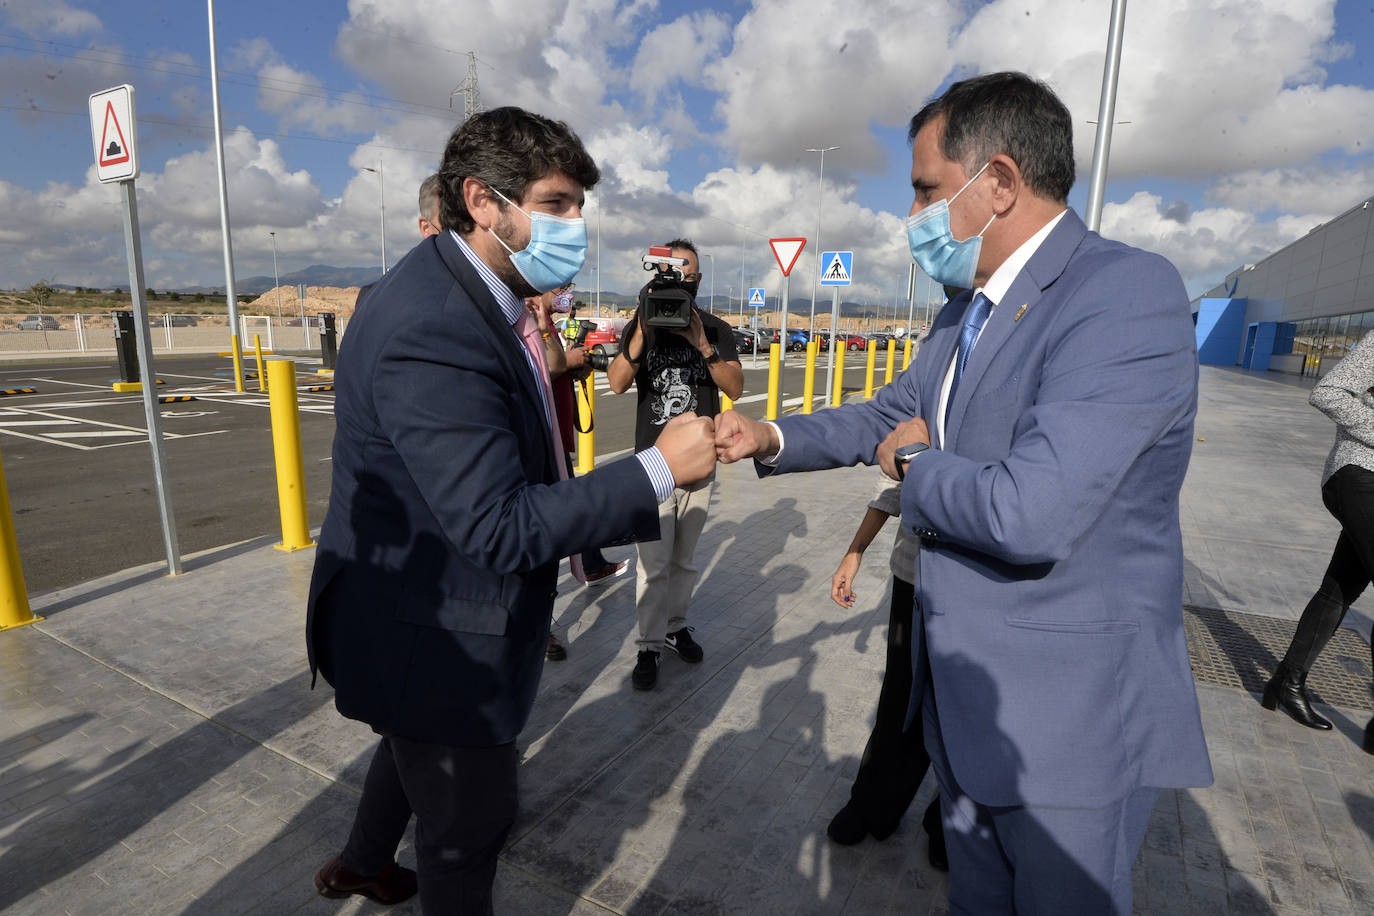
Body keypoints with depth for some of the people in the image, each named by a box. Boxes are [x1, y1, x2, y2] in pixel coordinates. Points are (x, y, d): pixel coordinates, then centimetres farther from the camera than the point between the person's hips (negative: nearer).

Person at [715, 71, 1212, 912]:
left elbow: (1030, 514, -33)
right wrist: (773, 437, 5)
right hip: (965, 694, 8)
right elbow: (892, 413, 17)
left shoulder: (1127, 292, -23)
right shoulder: (968, 311, 6)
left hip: (1070, 713, -8)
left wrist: (917, 463, -14)